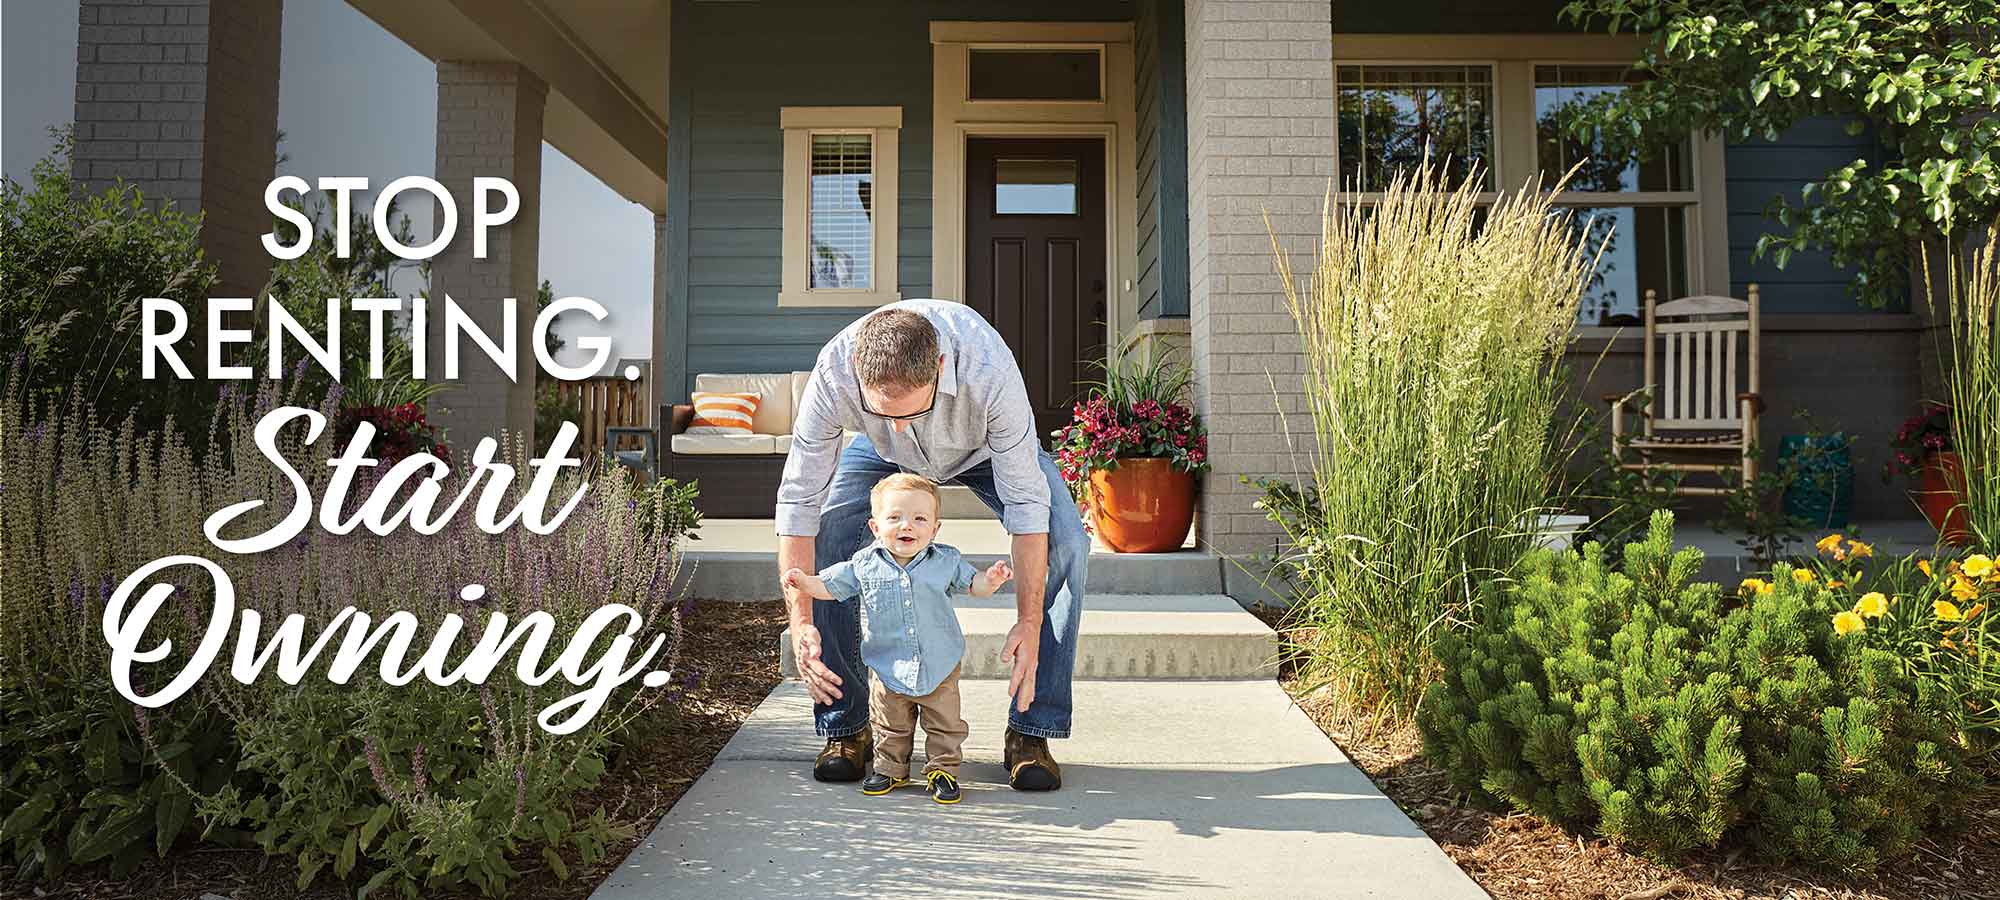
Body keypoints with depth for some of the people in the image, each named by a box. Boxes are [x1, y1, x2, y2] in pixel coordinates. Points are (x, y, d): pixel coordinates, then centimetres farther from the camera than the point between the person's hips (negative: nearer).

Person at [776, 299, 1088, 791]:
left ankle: (1031, 732, -9)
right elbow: (799, 498, -30)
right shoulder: (833, 376, -39)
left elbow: (1025, 500, -36)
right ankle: (844, 728, -3)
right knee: (821, 541, -20)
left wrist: (1030, 624, -37)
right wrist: (801, 621, -36)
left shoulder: (989, 368, -44)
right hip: (885, 456, 1)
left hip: (986, 448, -1)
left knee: (1065, 545, -22)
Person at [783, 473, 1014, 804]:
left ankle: (943, 770, 28)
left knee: (945, 724, 11)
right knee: (890, 727, 17)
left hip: (940, 667, -1)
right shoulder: (865, 564, -7)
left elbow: (972, 583, 0)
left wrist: (990, 580, -22)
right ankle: (890, 768, 35)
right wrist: (804, 582, -18)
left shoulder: (946, 561, -8)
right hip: (889, 669, 1)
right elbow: (829, 586, 1)